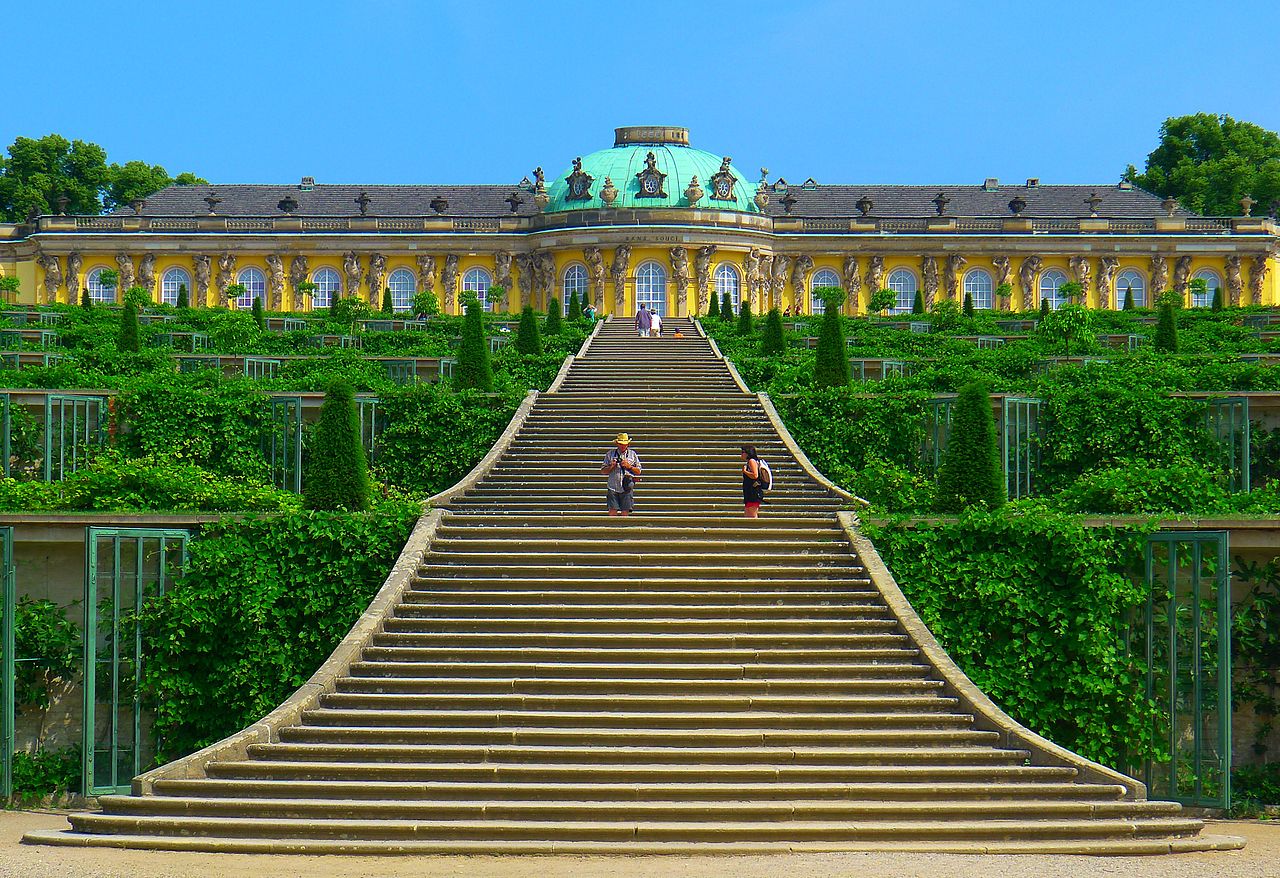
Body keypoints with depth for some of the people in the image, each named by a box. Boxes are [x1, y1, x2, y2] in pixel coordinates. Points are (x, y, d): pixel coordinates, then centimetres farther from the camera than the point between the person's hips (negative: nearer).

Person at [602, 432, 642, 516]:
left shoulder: (632, 454, 12)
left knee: (625, 512, -3)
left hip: (627, 488, 0)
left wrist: (629, 466, -5)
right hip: (613, 488, 0)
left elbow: (638, 472, 12)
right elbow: (603, 471, 12)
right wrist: (611, 467, -7)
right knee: (612, 511, -8)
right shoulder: (610, 454, 10)